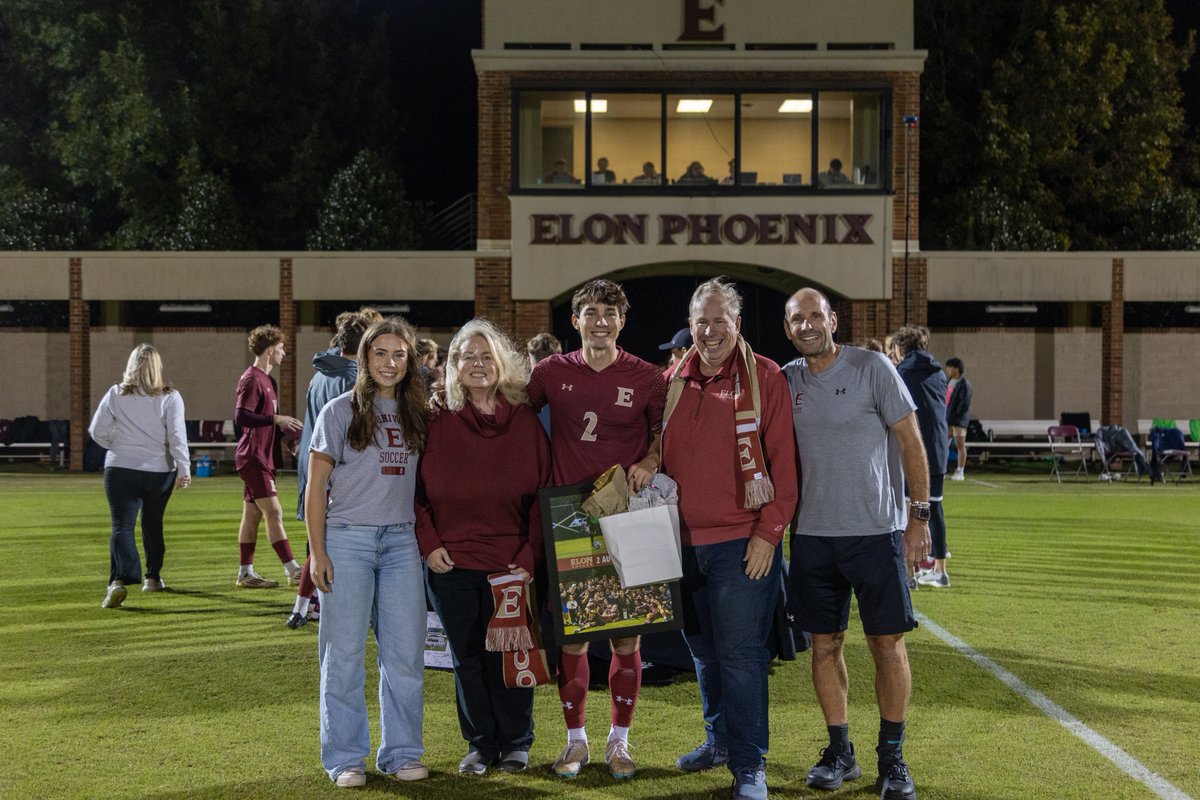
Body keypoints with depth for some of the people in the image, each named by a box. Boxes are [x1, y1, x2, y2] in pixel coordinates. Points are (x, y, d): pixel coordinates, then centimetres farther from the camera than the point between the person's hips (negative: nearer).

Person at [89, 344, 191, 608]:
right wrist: (184, 469, -9)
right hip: (160, 471, 1)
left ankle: (119, 580, -24)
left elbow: (97, 432, 3)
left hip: (121, 470, -1)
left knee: (122, 526, -4)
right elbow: (177, 435, -11)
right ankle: (153, 577, 30)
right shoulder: (170, 397, -5)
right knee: (153, 525, 19)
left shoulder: (115, 395, -3)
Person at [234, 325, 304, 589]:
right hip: (254, 457, -10)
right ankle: (293, 571, -11)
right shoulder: (251, 380, -12)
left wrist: (289, 427, 18)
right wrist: (276, 419, -24)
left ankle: (246, 573, 13)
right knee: (274, 512, -10)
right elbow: (241, 417, -22)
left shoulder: (266, 380, 18)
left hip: (263, 458, 10)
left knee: (252, 515, 10)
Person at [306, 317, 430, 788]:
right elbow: (316, 487, -2)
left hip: (401, 541, 4)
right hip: (347, 540, -4)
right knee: (345, 653, 0)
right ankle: (346, 758, 9)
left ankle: (401, 753, 16)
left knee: (406, 651, 5)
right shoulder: (340, 411, -1)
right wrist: (317, 552, -8)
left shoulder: (415, 414, 11)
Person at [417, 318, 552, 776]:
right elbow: (417, 491, 5)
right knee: (467, 659, 9)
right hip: (451, 566, 1)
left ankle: (516, 743, 23)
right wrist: (429, 544, -5)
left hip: (511, 566, -1)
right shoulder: (437, 424, 2)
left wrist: (529, 558, -7)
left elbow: (543, 495, 0)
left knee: (508, 657, 5)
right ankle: (480, 743, 24)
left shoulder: (526, 423, 1)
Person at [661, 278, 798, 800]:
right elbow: (663, 454, 17)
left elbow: (783, 460, -8)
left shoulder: (764, 377, -5)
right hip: (685, 540, 6)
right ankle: (720, 738, 33)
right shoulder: (675, 380, 9)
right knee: (703, 648, 16)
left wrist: (769, 531, -13)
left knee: (740, 653, -5)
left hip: (742, 541, -5)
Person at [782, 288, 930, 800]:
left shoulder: (872, 368, -5)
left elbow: (911, 442, -4)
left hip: (877, 531, -3)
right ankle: (840, 751, 21)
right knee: (825, 643, 8)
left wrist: (919, 515, -8)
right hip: (811, 533, 4)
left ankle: (892, 758, 12)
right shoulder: (786, 380, 6)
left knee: (888, 643, 0)